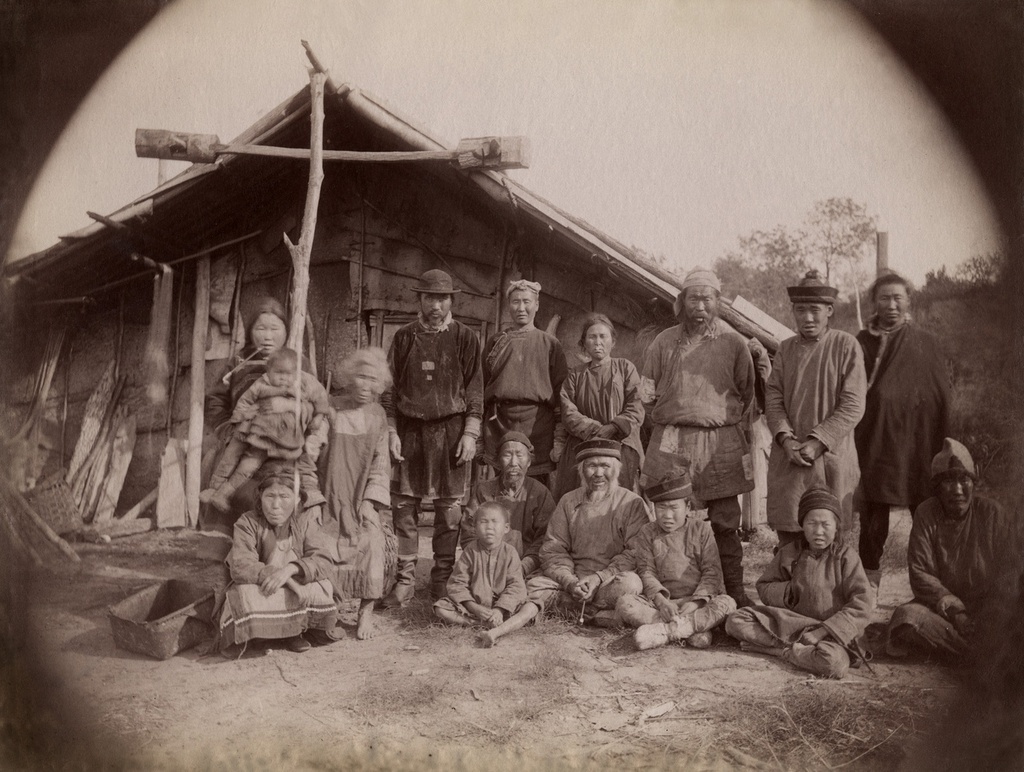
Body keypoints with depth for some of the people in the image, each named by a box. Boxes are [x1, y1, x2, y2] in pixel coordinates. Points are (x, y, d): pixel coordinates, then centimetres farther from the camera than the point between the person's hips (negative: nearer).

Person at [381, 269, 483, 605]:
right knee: (404, 507, 1)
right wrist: (391, 431, 1)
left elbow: (474, 388, 2)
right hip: (410, 429, 2)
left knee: (449, 509, 1)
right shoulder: (404, 337, 10)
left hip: (450, 429, -2)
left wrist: (470, 433, -5)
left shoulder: (465, 338, 5)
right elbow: (390, 386, 10)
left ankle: (442, 581, 11)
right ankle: (405, 580, 9)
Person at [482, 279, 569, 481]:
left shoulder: (550, 344, 9)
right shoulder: (495, 343, 14)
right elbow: (481, 388, 12)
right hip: (499, 425, 2)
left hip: (538, 426, -1)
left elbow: (560, 392, 4)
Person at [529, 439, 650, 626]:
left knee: (630, 583, -35)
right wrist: (570, 582, -14)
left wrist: (600, 577, -19)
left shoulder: (632, 503, 1)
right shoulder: (568, 502, 10)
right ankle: (598, 614, -23)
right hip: (573, 578, 3)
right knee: (533, 586, -21)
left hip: (612, 580, -3)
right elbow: (553, 551, 5)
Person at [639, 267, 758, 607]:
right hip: (670, 443, 1)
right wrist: (672, 415, 8)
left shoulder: (734, 343, 7)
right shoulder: (663, 343, 10)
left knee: (725, 523, 3)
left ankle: (735, 591, 11)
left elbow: (747, 395, 11)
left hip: (722, 443, -1)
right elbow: (647, 394, 15)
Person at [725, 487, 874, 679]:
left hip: (831, 633, -3)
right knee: (735, 621, -14)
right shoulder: (788, 553, 6)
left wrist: (827, 629, -20)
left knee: (834, 664, -39)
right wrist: (787, 591, -10)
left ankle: (785, 650, -14)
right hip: (790, 624, 4)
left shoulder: (846, 556, -4)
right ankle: (796, 648, -18)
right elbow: (763, 587, 13)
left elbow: (863, 603, -12)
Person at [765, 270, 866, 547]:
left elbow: (853, 406, -8)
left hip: (832, 457, -3)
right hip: (788, 459, 3)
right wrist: (786, 439, -10)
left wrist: (817, 443, -14)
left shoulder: (846, 346, -2)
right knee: (787, 536, 6)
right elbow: (773, 399, 6)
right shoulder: (786, 348, 10)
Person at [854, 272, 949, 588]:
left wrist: (940, 450, -2)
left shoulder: (925, 344, 4)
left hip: (916, 443, 0)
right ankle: (869, 571, 15)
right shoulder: (860, 343, 6)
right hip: (874, 441, 1)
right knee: (873, 514, 3)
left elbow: (941, 399, 3)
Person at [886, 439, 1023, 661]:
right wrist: (953, 609, -20)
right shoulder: (926, 514, -2)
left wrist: (988, 616, -16)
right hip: (940, 607, 0)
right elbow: (920, 573, -7)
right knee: (907, 617, -31)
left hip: (986, 609, 0)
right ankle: (979, 652, -18)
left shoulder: (994, 513, -1)